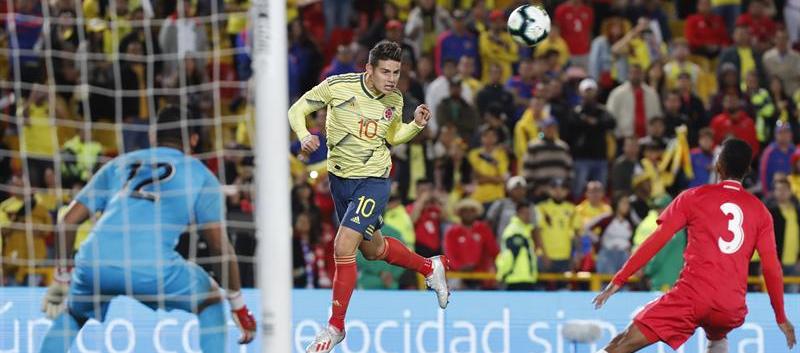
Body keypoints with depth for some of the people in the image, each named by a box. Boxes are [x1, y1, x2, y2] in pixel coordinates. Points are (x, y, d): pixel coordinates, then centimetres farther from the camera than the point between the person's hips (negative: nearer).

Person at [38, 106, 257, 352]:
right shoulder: (200, 175, 20)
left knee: (72, 312, 34)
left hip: (93, 261, 3)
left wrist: (61, 278, 32)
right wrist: (238, 305, 18)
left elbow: (68, 221, 23)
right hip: (153, 267, -3)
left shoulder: (119, 164, 29)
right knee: (209, 300, 25)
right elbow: (220, 246, 11)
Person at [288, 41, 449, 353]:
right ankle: (429, 268, 48)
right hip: (340, 178, 2)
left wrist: (416, 125, -7)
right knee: (373, 250, 19)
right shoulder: (337, 86, -15)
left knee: (343, 248, -16)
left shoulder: (394, 100, -6)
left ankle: (335, 327, -1)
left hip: (373, 181, -2)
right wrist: (304, 135, -25)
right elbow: (297, 110, -5)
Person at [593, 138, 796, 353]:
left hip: (692, 296, -3)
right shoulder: (759, 211, 12)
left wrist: (618, 280, 1)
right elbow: (772, 268, 10)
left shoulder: (693, 198, 6)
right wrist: (781, 317, 19)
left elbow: (656, 241, -1)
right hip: (732, 308, 3)